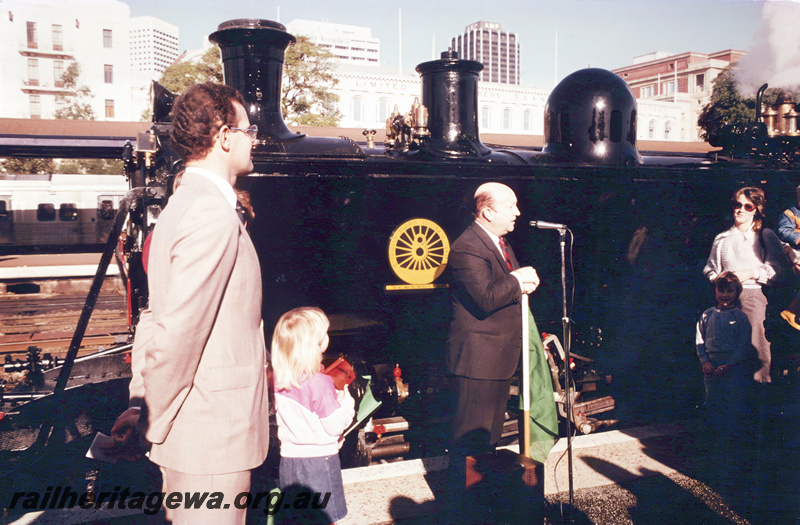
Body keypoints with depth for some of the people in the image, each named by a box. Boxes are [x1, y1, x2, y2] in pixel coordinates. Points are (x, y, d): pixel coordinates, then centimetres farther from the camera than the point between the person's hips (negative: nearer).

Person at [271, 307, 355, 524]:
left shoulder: (279, 379, -4)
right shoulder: (320, 383, -23)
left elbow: (284, 419, 8)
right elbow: (334, 425, -17)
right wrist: (346, 404, 0)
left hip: (289, 456, 6)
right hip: (318, 458, -6)